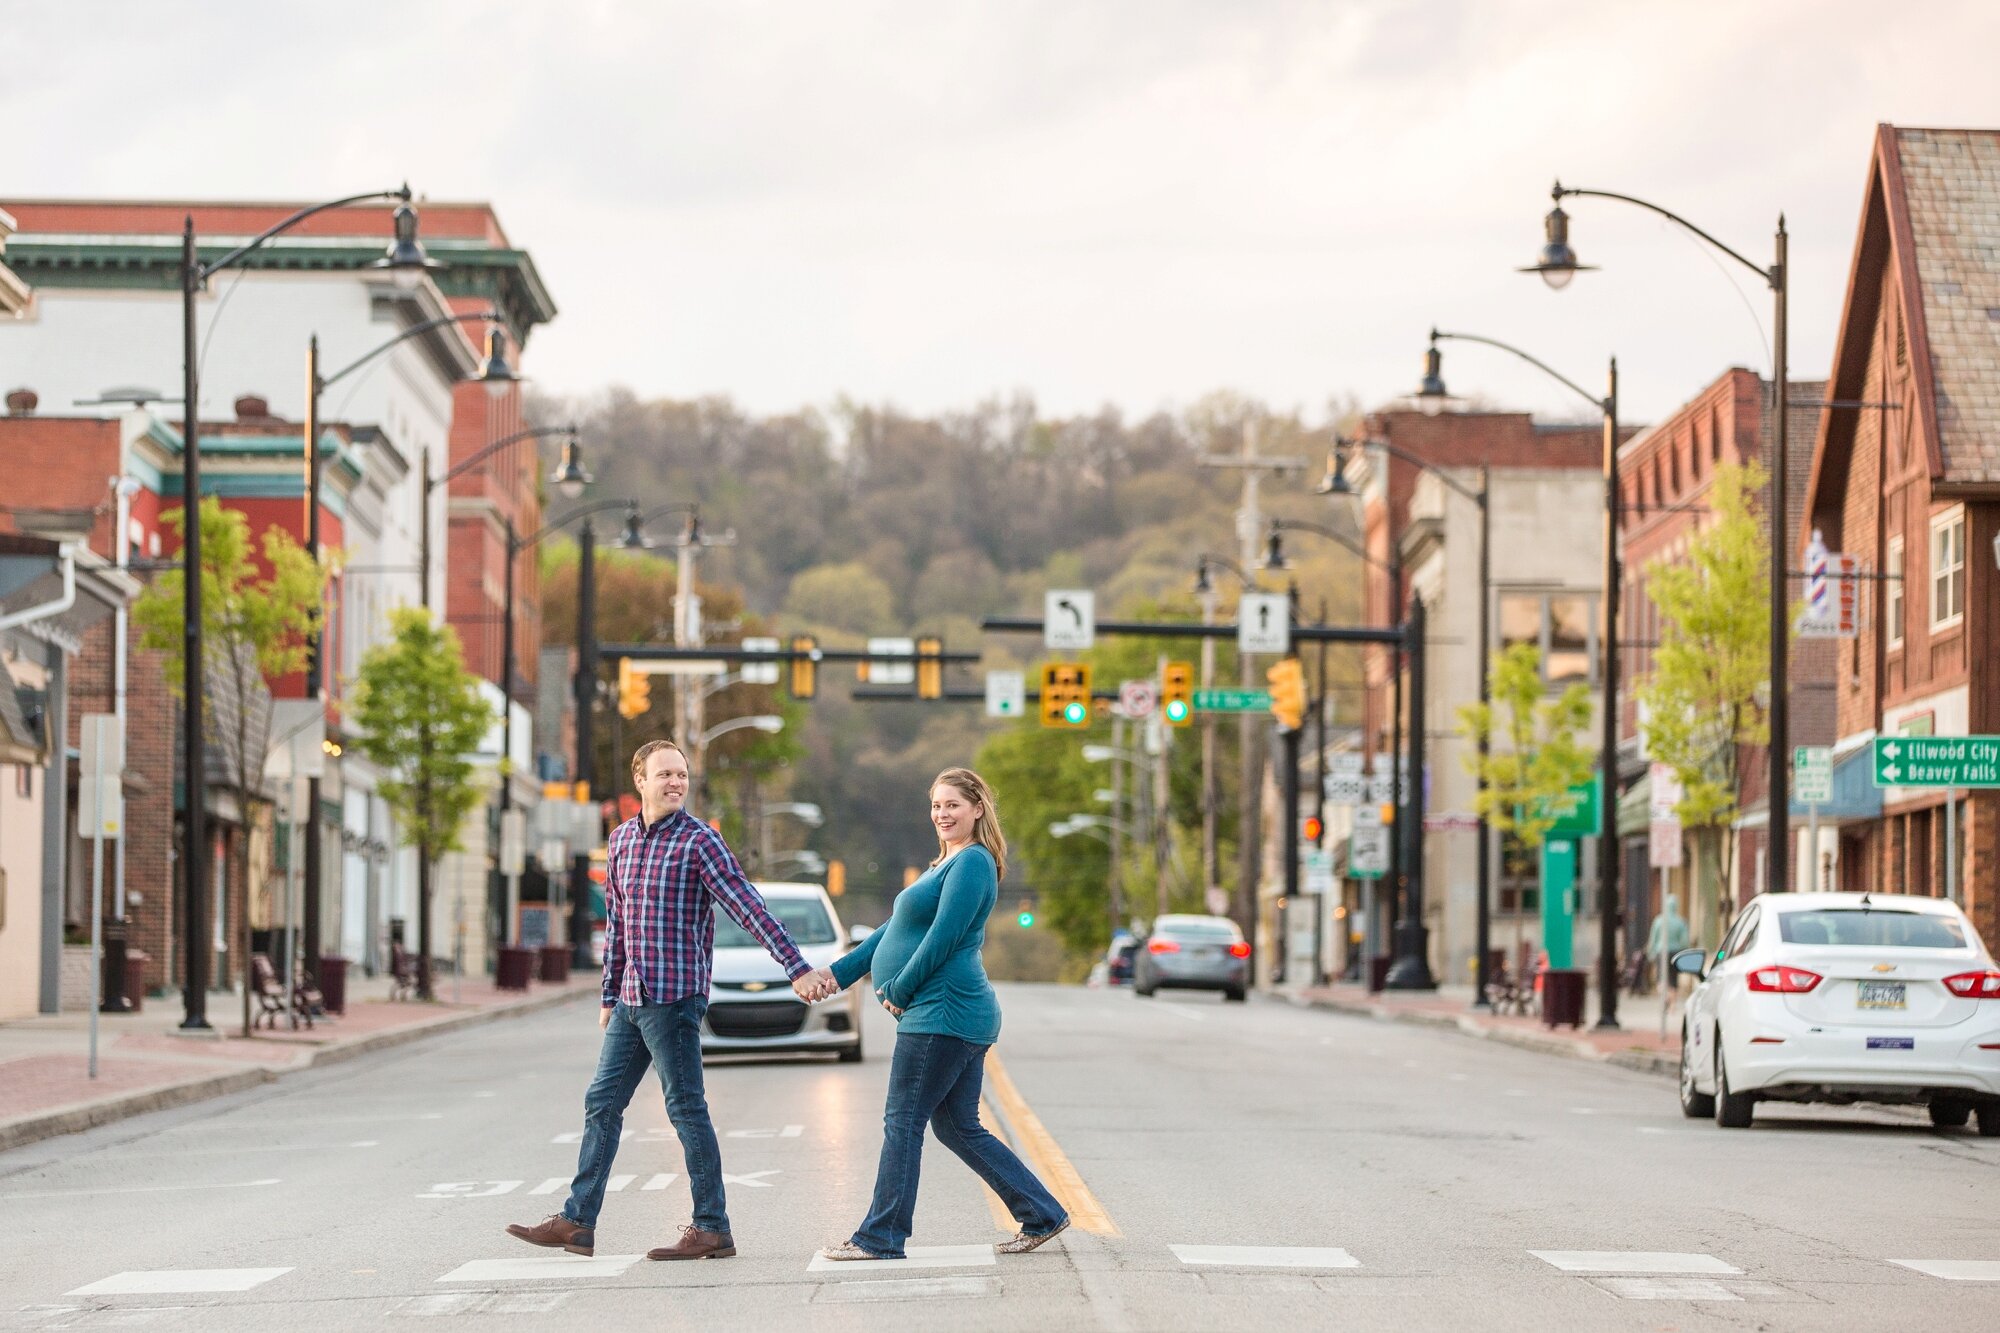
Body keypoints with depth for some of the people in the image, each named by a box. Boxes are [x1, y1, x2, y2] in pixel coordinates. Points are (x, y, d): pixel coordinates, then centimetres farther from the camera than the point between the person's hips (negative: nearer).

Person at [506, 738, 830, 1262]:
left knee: (686, 1110, -4)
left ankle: (712, 1228, 2)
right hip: (631, 999, 7)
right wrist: (610, 996, 22)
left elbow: (749, 907, -14)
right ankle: (578, 1222, 17)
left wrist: (797, 968, -21)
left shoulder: (699, 841, -8)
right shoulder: (621, 840, 12)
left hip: (675, 997, -7)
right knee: (602, 1104, 10)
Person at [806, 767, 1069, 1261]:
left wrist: (899, 990, -10)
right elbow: (897, 928, 24)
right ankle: (1042, 1215, 13)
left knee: (903, 1122, -5)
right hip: (961, 1016, 11)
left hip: (944, 1012, -11)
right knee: (959, 1129, 12)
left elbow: (942, 938, -18)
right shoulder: (947, 865, 21)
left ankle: (880, 1238, 0)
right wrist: (840, 971, 17)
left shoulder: (972, 863, -11)